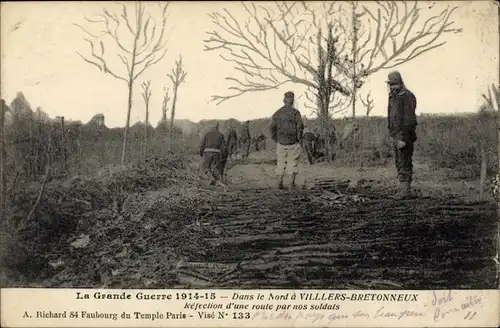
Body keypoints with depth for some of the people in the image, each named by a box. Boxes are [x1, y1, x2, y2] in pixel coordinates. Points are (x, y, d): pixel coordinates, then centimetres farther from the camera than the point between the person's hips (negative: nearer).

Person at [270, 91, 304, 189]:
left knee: (281, 163, 14)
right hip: (293, 143, -2)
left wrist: (276, 141, 9)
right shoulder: (295, 112, -8)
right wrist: (299, 139, -3)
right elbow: (300, 127, -16)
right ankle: (292, 183, 10)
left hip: (281, 143, 2)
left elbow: (272, 129, 0)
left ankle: (280, 183, 7)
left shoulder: (277, 113, 3)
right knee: (293, 163, 12)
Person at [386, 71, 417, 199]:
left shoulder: (407, 96, -13)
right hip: (396, 135, 9)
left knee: (404, 162, -9)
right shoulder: (393, 97, 15)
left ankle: (405, 189, -7)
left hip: (404, 135, -9)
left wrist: (403, 139, -23)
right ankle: (404, 187, 18)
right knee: (399, 162, 12)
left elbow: (409, 119, -19)